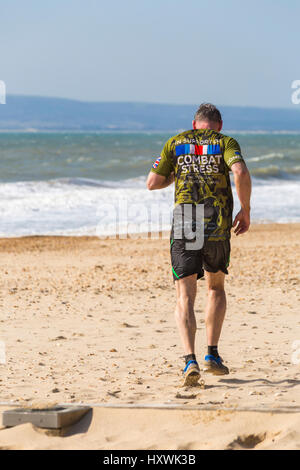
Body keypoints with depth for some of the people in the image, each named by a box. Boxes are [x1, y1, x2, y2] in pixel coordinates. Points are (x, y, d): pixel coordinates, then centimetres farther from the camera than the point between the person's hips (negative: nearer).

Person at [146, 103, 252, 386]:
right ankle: (212, 355, 17)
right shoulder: (225, 142, 7)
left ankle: (190, 360, -18)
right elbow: (241, 173, -13)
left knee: (185, 297, -1)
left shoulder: (175, 143, 13)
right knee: (216, 288, 22)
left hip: (184, 224, 0)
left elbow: (152, 183, 12)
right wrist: (245, 211, -2)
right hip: (217, 225, 0)